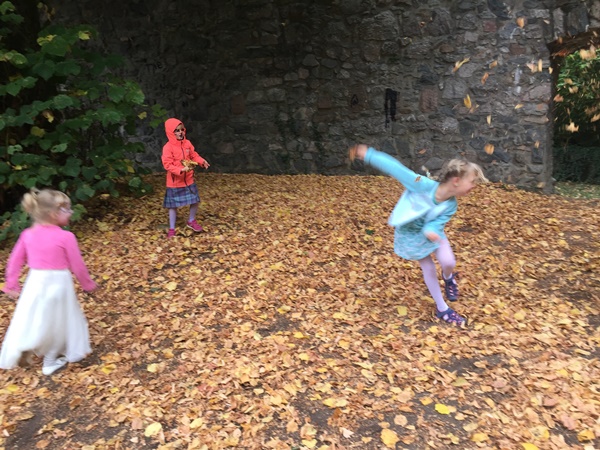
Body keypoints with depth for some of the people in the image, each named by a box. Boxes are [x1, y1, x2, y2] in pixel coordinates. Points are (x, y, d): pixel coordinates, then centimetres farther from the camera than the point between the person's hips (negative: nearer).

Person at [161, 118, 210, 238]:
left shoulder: (187, 143, 1)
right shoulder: (168, 147, -17)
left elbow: (194, 155, 10)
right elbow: (167, 165, -20)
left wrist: (202, 161, -10)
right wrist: (181, 170, -32)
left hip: (189, 180, 5)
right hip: (174, 182, -5)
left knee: (195, 201, 13)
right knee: (173, 205, 5)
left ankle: (191, 221, 37)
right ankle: (171, 229, 17)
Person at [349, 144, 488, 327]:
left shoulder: (451, 205, -19)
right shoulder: (423, 184, -36)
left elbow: (436, 223, -24)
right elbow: (395, 168, -33)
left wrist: (430, 230, -49)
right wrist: (368, 154, -32)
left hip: (432, 230, 3)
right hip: (410, 233, -3)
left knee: (448, 262, -15)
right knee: (429, 269, 3)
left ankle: (448, 278, 25)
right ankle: (442, 309, 22)